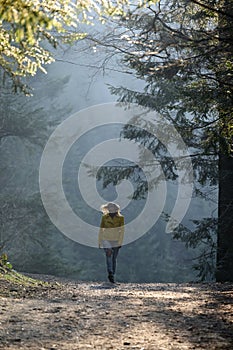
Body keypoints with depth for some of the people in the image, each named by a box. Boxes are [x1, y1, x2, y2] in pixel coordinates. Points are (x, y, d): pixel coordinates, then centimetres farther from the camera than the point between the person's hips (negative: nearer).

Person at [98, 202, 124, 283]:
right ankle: (110, 274, -32)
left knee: (114, 258, 5)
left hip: (116, 240, 1)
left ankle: (112, 276, 15)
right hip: (106, 239, -1)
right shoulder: (104, 217, -2)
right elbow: (101, 230, 3)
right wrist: (99, 242, 4)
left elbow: (122, 230, -7)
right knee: (108, 254, -23)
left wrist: (120, 242, -14)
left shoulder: (120, 218, -4)